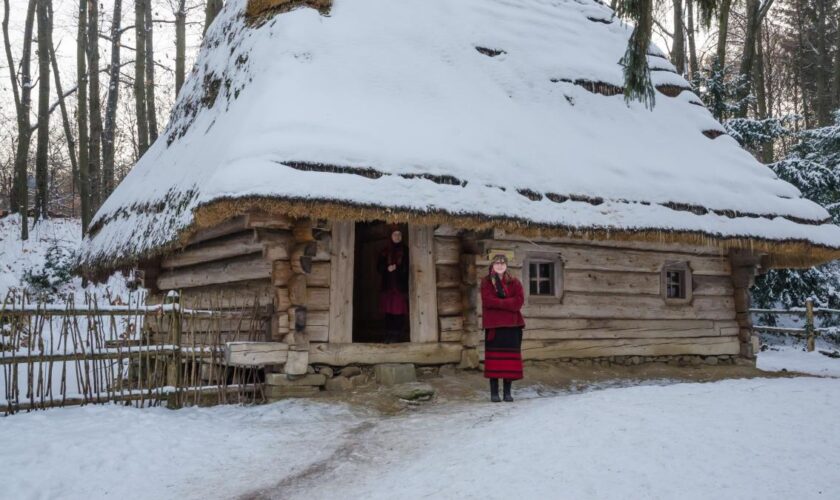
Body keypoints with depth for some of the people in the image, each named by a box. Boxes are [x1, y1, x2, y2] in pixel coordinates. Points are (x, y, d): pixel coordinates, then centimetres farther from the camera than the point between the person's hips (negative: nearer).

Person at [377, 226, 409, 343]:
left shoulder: (405, 250, 6)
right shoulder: (385, 251, 13)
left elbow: (408, 267, 3)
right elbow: (379, 266, 9)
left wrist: (397, 268, -10)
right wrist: (387, 268, -10)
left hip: (401, 285, -2)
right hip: (388, 284, 2)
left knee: (400, 311, -7)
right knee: (388, 311, 0)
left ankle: (397, 336, -3)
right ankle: (389, 336, 4)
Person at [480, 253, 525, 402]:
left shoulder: (514, 282, 9)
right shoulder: (486, 282, 4)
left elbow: (519, 301, -6)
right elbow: (487, 301, -11)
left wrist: (498, 303, -13)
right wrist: (508, 303, -13)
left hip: (512, 325, 2)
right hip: (493, 325, -2)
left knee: (510, 358, 2)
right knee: (494, 357, -1)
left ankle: (507, 392, 10)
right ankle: (494, 392, 5)